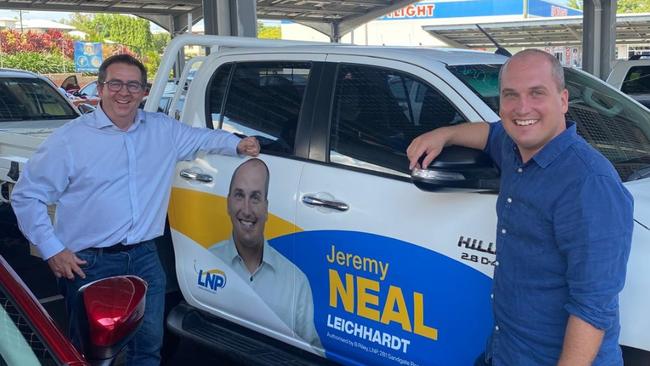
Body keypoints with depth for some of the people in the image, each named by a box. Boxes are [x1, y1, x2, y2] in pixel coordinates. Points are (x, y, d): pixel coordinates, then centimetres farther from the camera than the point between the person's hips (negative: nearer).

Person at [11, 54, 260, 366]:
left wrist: (236, 144, 8)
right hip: (88, 264, -4)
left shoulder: (164, 130, 5)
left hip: (145, 258, 4)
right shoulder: (69, 139, -7)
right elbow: (26, 195, -3)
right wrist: (52, 250, -8)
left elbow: (202, 137, 25)